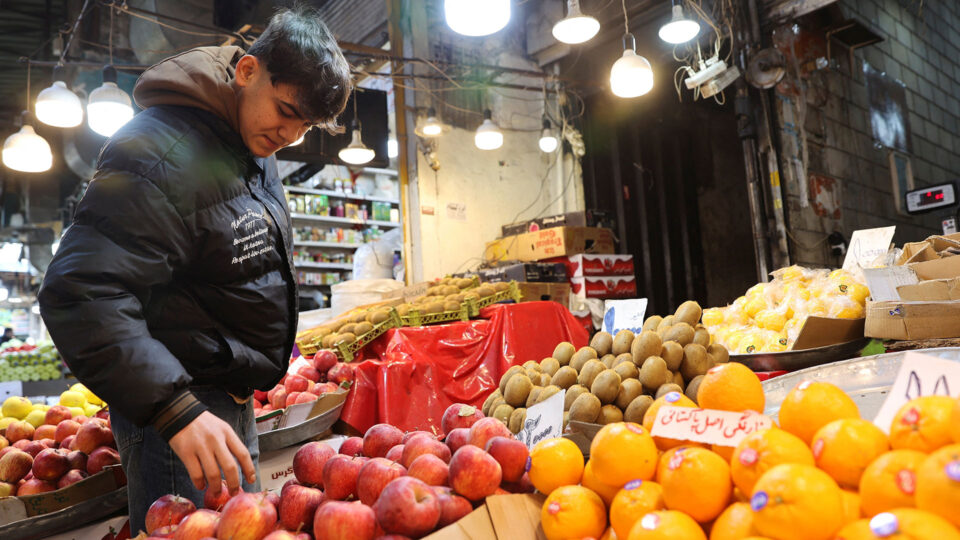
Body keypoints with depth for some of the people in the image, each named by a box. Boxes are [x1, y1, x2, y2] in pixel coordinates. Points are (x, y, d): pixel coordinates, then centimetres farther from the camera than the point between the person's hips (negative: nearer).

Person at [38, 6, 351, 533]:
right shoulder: (161, 153, -22)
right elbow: (81, 293, -28)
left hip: (235, 401, 9)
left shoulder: (256, 148, 8)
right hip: (173, 403, -9)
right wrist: (176, 410, -35)